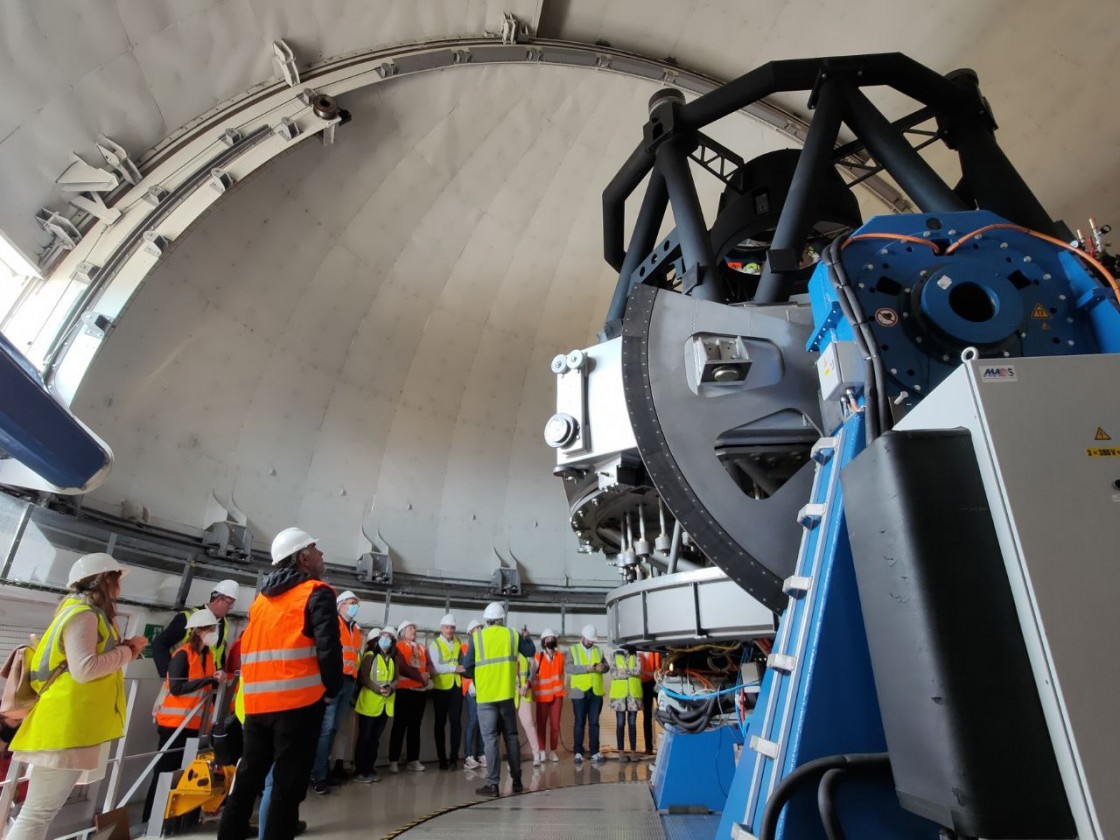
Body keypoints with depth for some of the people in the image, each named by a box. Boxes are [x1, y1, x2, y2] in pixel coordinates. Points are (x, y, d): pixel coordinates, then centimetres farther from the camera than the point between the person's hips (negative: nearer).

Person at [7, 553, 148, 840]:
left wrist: (125, 649, 4)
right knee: (38, 812, -5)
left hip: (78, 726, 11)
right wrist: (127, 651, -11)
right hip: (68, 726, -11)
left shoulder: (87, 612, 16)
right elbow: (84, 669, -24)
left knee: (43, 810, 15)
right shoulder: (83, 613, -15)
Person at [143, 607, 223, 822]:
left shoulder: (207, 656, 8)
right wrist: (208, 679, -25)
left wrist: (216, 682, -7)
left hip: (193, 723, 7)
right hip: (174, 722, -7)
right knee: (165, 771, 1)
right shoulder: (182, 655, -15)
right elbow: (177, 687, -23)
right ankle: (150, 818, 13)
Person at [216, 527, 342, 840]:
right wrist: (332, 688, -2)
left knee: (247, 780, 19)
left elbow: (247, 647, 19)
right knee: (288, 786, 1)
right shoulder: (316, 593, -7)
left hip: (257, 703, 7)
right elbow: (328, 647, -16)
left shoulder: (262, 597, 17)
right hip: (298, 702, -7)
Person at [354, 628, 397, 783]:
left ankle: (370, 769, 22)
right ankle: (361, 771, 11)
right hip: (369, 703, -6)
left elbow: (396, 678, 9)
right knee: (365, 738, 2)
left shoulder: (393, 659, 13)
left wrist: (391, 688, -13)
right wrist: (378, 689, -24)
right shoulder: (370, 655, -5)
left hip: (386, 704, 6)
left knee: (375, 738, 13)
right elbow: (363, 677, -13)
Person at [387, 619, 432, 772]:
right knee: (400, 725, -2)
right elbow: (402, 667, -12)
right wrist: (420, 676, -15)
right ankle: (394, 761, 5)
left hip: (421, 689, 5)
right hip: (404, 689, -5)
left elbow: (429, 665, 8)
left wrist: (427, 674, -14)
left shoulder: (422, 648, 18)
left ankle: (413, 760, 14)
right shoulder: (398, 646, 1)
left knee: (415, 725, 8)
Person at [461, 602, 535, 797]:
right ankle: (517, 780, 21)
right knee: (511, 736, 14)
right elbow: (530, 651, 13)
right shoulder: (512, 634, 2)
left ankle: (492, 783, -1)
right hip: (506, 693, 3)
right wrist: (526, 637, 31)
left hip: (485, 695, -2)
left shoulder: (476, 637, -4)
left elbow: (467, 665, -3)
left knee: (490, 738, 2)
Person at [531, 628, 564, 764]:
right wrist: (533, 693, -15)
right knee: (541, 724, 5)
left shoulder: (560, 655, 5)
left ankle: (553, 751, 14)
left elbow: (562, 674, 11)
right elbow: (532, 675, -8)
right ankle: (541, 751, 14)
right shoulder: (537, 657, -6)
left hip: (557, 695, 2)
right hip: (542, 695, -2)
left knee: (555, 724, 4)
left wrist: (561, 691, 9)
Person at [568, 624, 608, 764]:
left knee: (594, 722, 6)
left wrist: (603, 666, -12)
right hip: (580, 692, -3)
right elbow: (569, 668, -12)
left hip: (596, 692, 3)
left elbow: (606, 666, 12)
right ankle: (578, 752, 10)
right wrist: (586, 668, -23)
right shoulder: (573, 650, 2)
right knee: (580, 722, 3)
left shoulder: (598, 651, 14)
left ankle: (595, 752, 12)